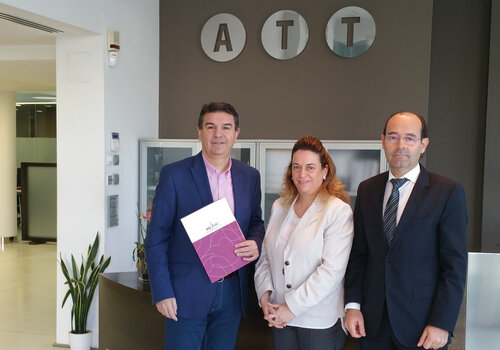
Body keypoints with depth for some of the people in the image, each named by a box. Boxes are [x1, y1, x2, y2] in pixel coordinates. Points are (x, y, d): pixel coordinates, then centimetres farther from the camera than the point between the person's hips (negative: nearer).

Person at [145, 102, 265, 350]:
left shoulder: (250, 177, 6)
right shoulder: (174, 174, -7)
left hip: (232, 291, 4)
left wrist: (255, 244, -6)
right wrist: (162, 293, -11)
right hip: (187, 292, -4)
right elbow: (156, 239, -7)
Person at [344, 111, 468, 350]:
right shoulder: (367, 190, 6)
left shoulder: (448, 192, -7)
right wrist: (353, 305, 0)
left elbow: (455, 265, -9)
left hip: (422, 325, -3)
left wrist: (441, 324, -13)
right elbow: (358, 252, 7)